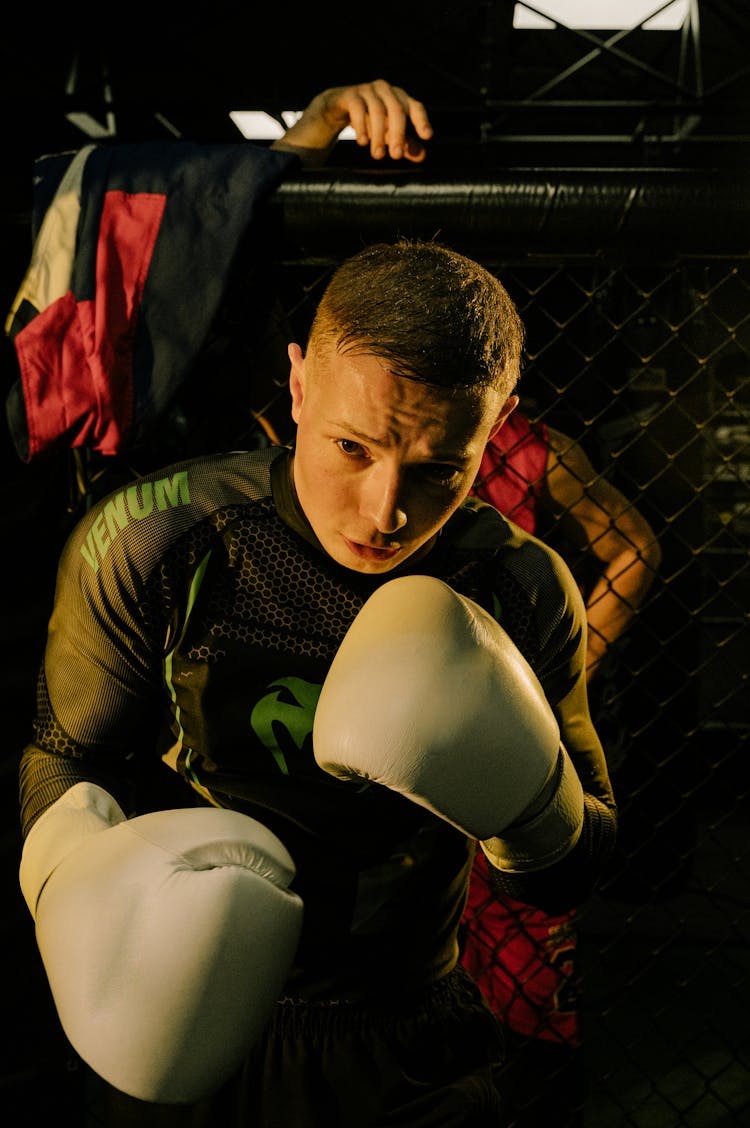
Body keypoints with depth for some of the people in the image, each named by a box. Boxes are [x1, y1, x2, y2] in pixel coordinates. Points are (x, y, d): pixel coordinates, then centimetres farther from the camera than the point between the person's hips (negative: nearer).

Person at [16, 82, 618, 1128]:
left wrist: (522, 794, -27)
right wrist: (80, 879, -25)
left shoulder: (526, 595, -16)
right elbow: (68, 756, -5)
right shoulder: (146, 548, -21)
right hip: (186, 1042, 0)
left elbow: (571, 880, -5)